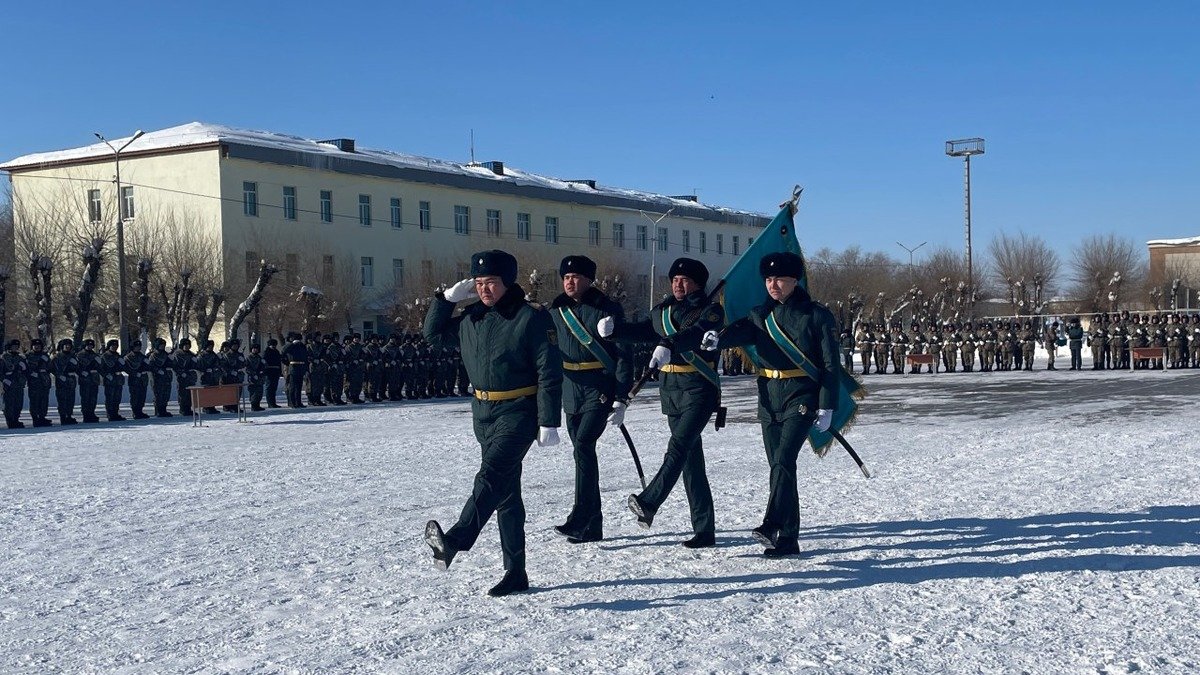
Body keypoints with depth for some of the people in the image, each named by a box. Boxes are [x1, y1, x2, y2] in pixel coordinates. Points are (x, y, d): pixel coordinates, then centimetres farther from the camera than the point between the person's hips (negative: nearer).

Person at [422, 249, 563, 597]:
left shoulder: (532, 317, -10)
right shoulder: (471, 318, 9)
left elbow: (549, 373, -12)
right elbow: (433, 334, 21)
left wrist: (549, 422, -16)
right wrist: (447, 298, 5)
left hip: (519, 412, -7)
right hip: (484, 412, 7)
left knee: (491, 476, -26)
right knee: (506, 493, 10)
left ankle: (454, 541, -43)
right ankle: (515, 573, 16)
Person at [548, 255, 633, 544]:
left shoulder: (607, 310, -6)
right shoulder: (557, 311, 9)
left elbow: (624, 355, -8)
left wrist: (621, 400, -14)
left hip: (601, 390, -6)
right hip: (571, 392, 6)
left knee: (583, 445, -21)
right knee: (582, 451, 10)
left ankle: (579, 518, -19)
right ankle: (592, 526, 19)